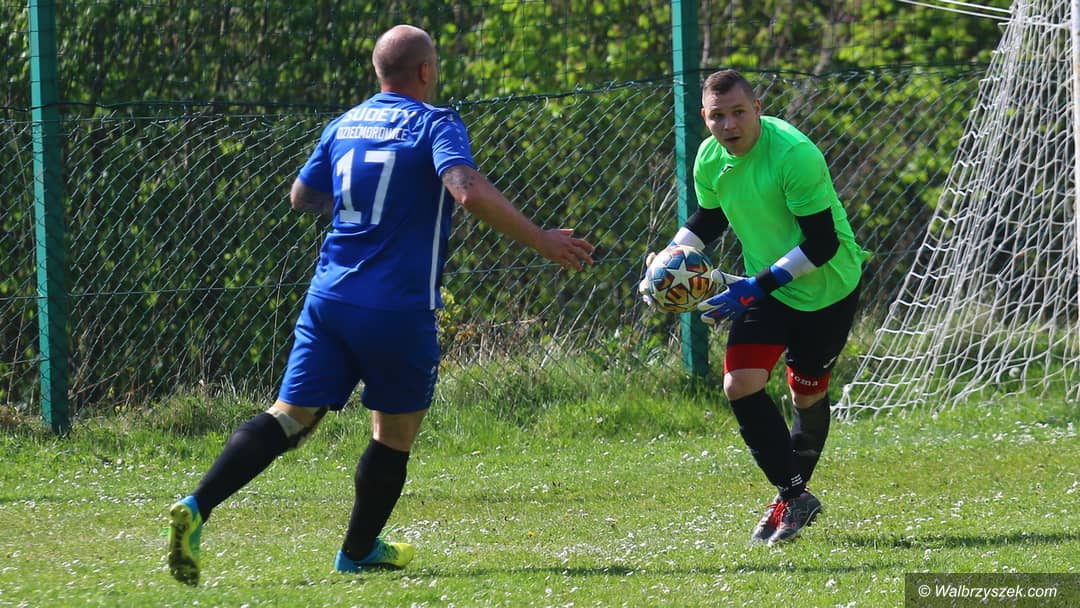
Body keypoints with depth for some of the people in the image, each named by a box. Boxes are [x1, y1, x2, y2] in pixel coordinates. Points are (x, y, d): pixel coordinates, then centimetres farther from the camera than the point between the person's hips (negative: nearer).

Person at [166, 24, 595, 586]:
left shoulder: (345, 125, 13)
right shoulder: (433, 125, -6)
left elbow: (302, 197, 24)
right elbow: (470, 191, -23)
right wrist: (542, 241, -19)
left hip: (329, 300, 5)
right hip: (399, 310, -5)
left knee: (290, 417, -1)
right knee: (395, 432, 16)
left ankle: (197, 508, -19)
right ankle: (359, 551, 27)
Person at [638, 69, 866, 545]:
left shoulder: (794, 154, -28)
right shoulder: (710, 159, -7)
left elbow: (822, 242, -28)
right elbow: (709, 218, 13)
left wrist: (758, 287, -31)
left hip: (826, 286, -5)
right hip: (764, 286, 5)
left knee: (807, 394, 8)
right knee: (740, 384, -11)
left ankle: (794, 492, 30)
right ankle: (794, 496, 0)